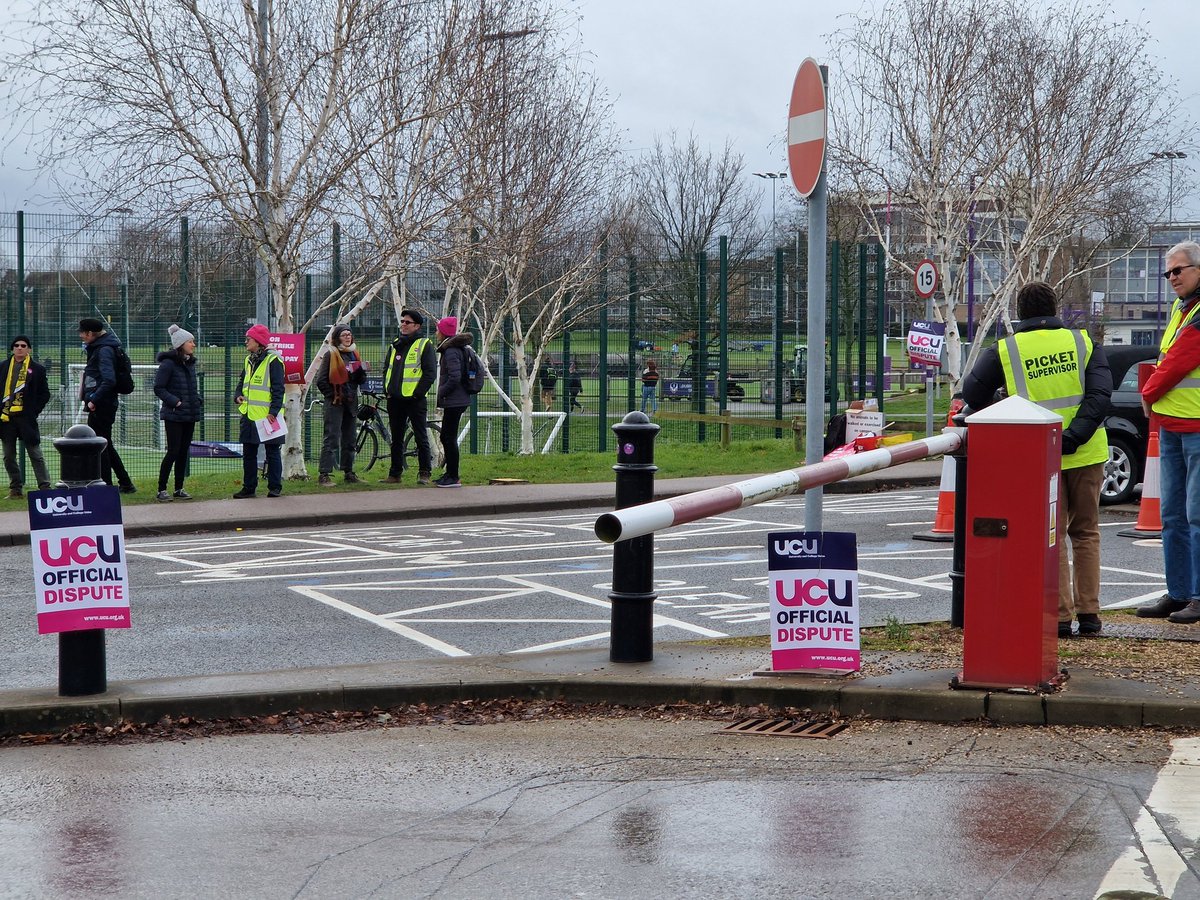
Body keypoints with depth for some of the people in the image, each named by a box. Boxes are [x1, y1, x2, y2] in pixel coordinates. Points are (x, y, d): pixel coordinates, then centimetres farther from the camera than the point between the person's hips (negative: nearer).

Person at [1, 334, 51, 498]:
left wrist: (34, 411, -5)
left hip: (26, 417, -3)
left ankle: (45, 487, 1)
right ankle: (16, 489, 15)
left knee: (36, 454, -1)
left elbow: (45, 394, 4)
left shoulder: (37, 369, 2)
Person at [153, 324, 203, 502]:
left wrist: (198, 400, 5)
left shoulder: (190, 363, 12)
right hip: (174, 416, -7)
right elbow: (159, 389, -12)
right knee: (173, 452, -9)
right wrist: (175, 402, -20)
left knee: (184, 451, 10)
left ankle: (179, 489, 17)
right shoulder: (168, 364, -11)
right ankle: (161, 490, -3)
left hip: (190, 415, 7)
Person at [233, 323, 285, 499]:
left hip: (267, 415, -8)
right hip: (248, 415, 8)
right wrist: (238, 396, 2)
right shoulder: (249, 360, 14)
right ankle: (249, 487, 17)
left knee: (272, 452, 1)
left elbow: (278, 389, -13)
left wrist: (273, 411, -20)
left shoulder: (273, 360, -9)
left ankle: (275, 487, 7)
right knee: (248, 453, 10)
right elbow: (242, 382, 24)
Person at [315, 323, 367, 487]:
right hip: (335, 402, -7)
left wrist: (362, 371, -4)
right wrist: (332, 396, -10)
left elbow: (360, 380, 16)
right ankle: (324, 475, -12)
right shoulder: (331, 355, -5)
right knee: (331, 439, -10)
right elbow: (321, 380, -8)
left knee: (349, 440, 12)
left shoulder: (354, 354, 14)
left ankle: (349, 473, 20)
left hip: (351, 402, 7)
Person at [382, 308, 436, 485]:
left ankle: (424, 473, 2)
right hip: (395, 400, 6)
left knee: (421, 438, -2)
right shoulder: (395, 345, 16)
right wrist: (387, 389, 9)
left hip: (415, 400, -6)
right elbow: (386, 369, 23)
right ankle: (394, 474, 16)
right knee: (396, 439, 10)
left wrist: (418, 393, -14)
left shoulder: (424, 345, -4)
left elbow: (430, 372, -9)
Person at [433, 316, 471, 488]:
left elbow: (454, 378, -24)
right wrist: (442, 395, 18)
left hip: (454, 402, -10)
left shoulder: (451, 351, -16)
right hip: (456, 401, 10)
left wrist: (441, 393, -13)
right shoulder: (456, 348, 15)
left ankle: (453, 478, -3)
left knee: (449, 438, -6)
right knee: (446, 437, 16)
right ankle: (449, 474, 23)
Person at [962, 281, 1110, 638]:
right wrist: (1074, 436, -12)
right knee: (1085, 533, 13)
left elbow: (973, 394, 0)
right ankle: (1088, 613, 11)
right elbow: (1099, 394, -7)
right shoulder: (1083, 343, 3)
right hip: (1086, 454, 2)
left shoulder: (1003, 351, -1)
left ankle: (1061, 615, 1)